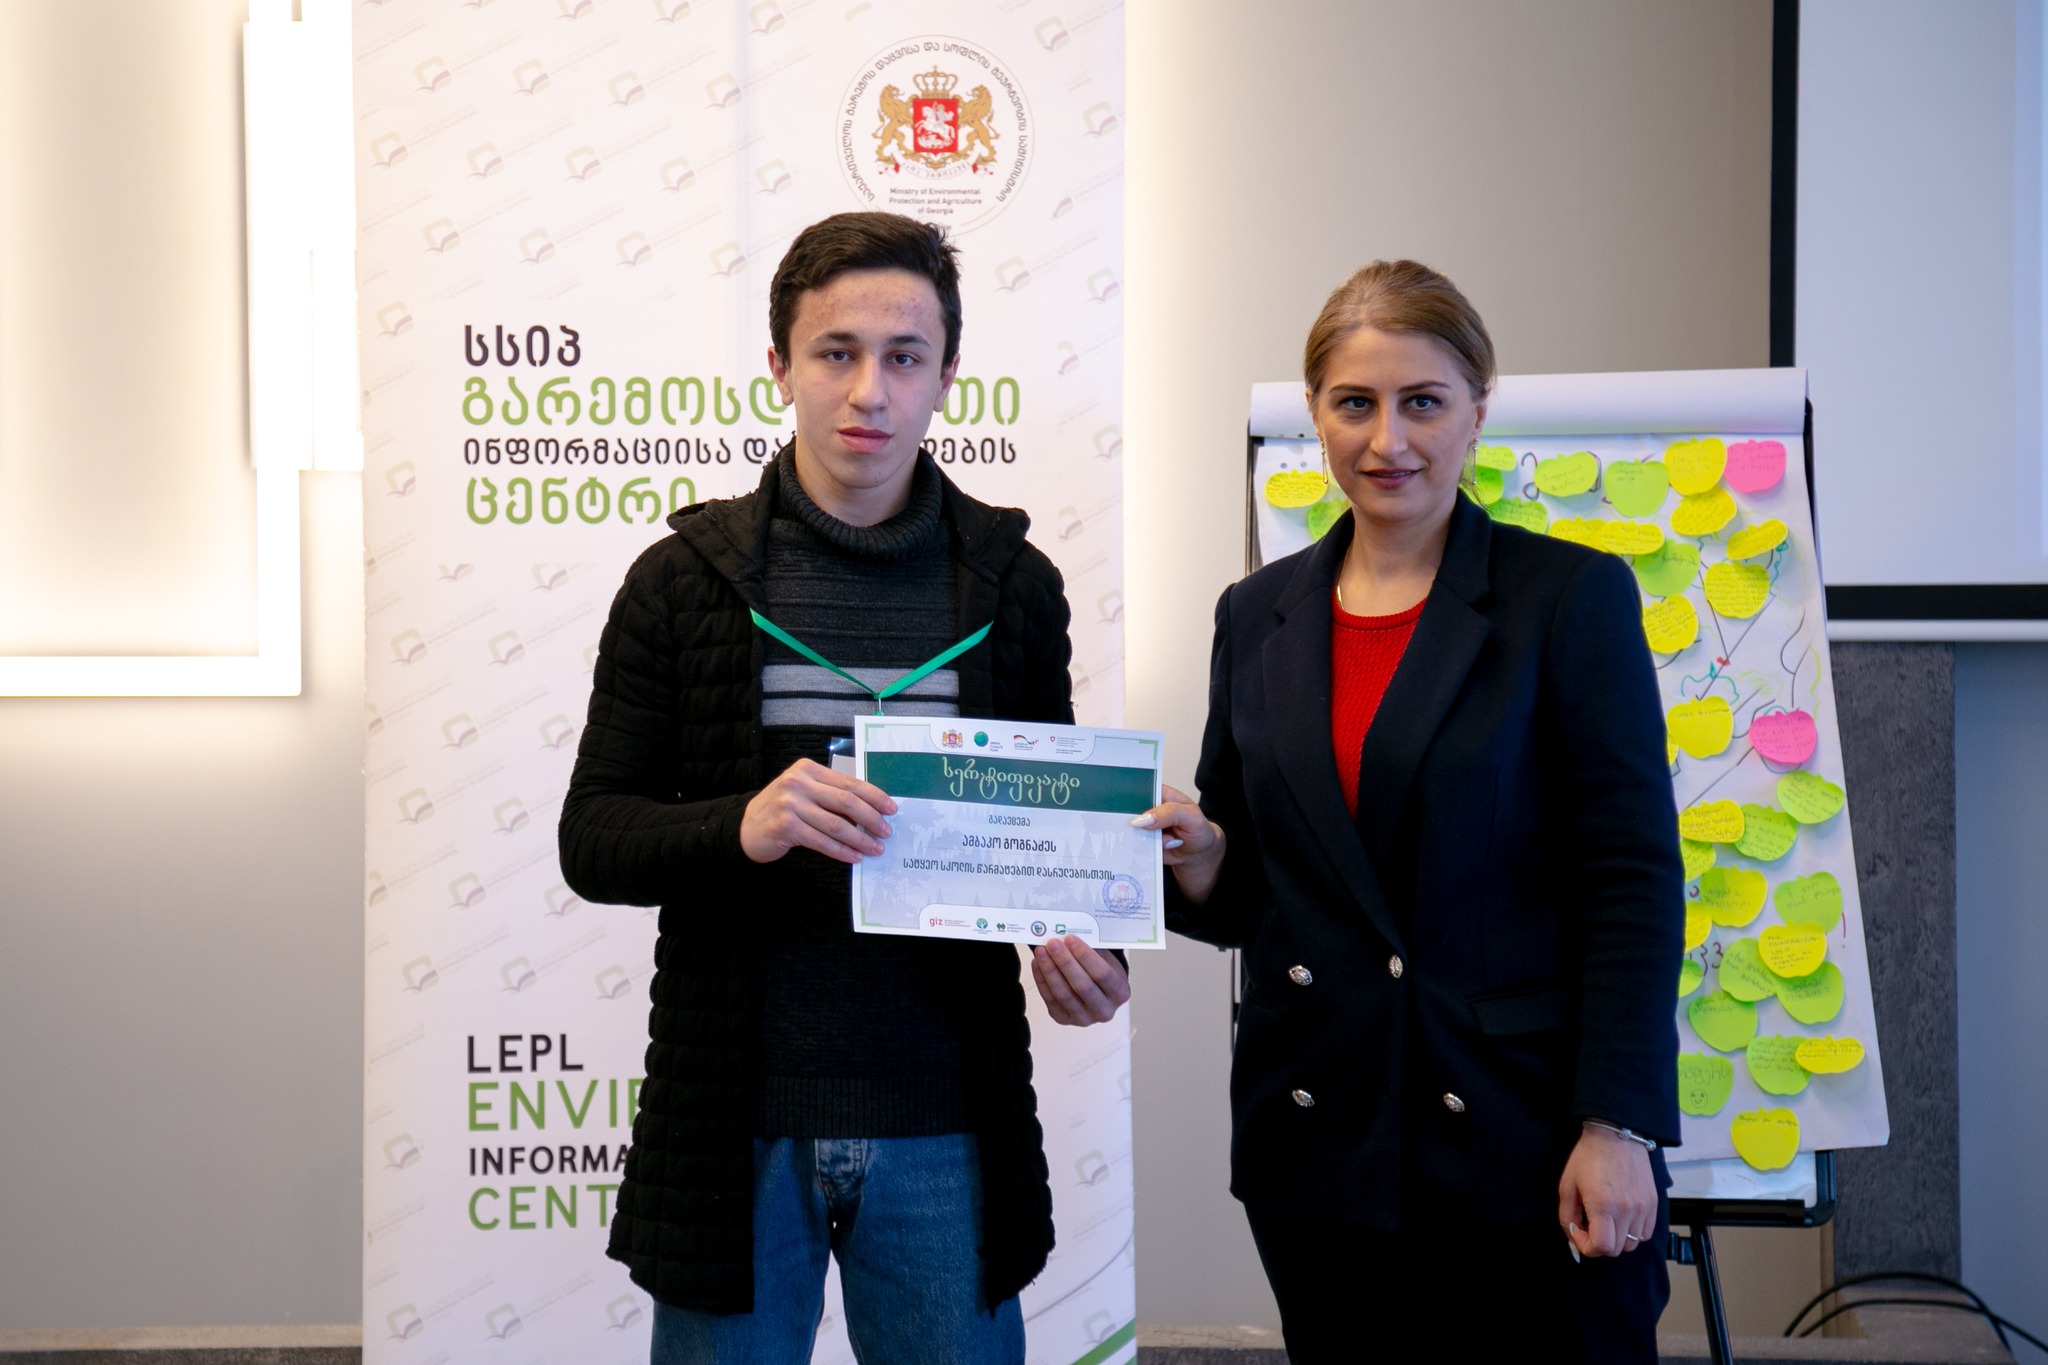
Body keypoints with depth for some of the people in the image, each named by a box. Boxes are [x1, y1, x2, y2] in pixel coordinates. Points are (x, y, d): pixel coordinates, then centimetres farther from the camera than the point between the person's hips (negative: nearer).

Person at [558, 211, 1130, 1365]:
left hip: (945, 1131, 1)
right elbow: (592, 839, -1)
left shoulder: (1014, 585, 5)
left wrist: (1080, 945, -9)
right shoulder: (686, 580, 0)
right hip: (734, 1126, -1)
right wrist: (740, 828, -22)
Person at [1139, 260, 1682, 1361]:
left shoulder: (1571, 598, -3)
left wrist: (1616, 1130, -13)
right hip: (1318, 1149, 4)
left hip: (1524, 1141, -4)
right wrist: (1195, 858, -7)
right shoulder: (1258, 616, 10)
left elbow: (1635, 879, -7)